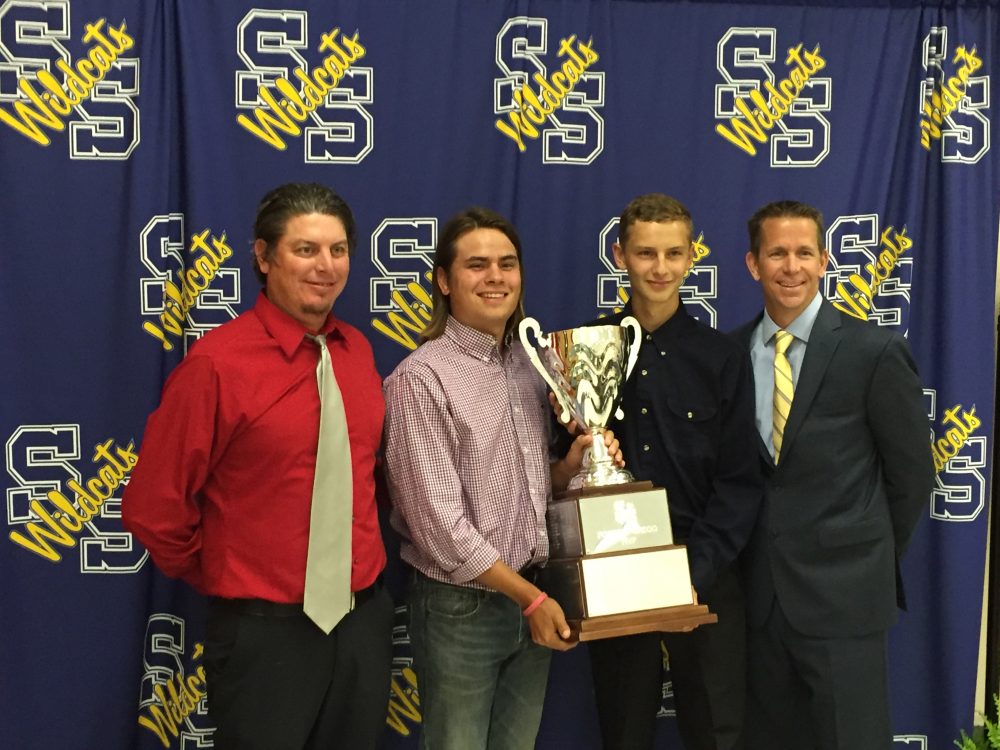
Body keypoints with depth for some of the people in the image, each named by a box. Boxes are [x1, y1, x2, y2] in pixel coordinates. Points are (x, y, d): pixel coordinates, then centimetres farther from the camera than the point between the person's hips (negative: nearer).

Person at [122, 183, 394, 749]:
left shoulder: (358, 350, 2)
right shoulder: (217, 362, -15)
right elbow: (153, 508, -10)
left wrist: (359, 575, 13)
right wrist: (226, 579, 1)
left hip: (367, 619, 5)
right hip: (268, 631, -5)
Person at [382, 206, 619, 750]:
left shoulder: (529, 367, 6)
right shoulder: (422, 378, -15)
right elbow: (439, 522, -18)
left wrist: (571, 465, -7)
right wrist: (529, 597, -13)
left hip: (532, 598, 6)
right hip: (461, 607, -6)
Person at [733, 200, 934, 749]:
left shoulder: (875, 351, -9)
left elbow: (911, 474, -2)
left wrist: (870, 562, 5)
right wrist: (752, 555, 6)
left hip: (842, 591, -4)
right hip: (758, 590, 4)